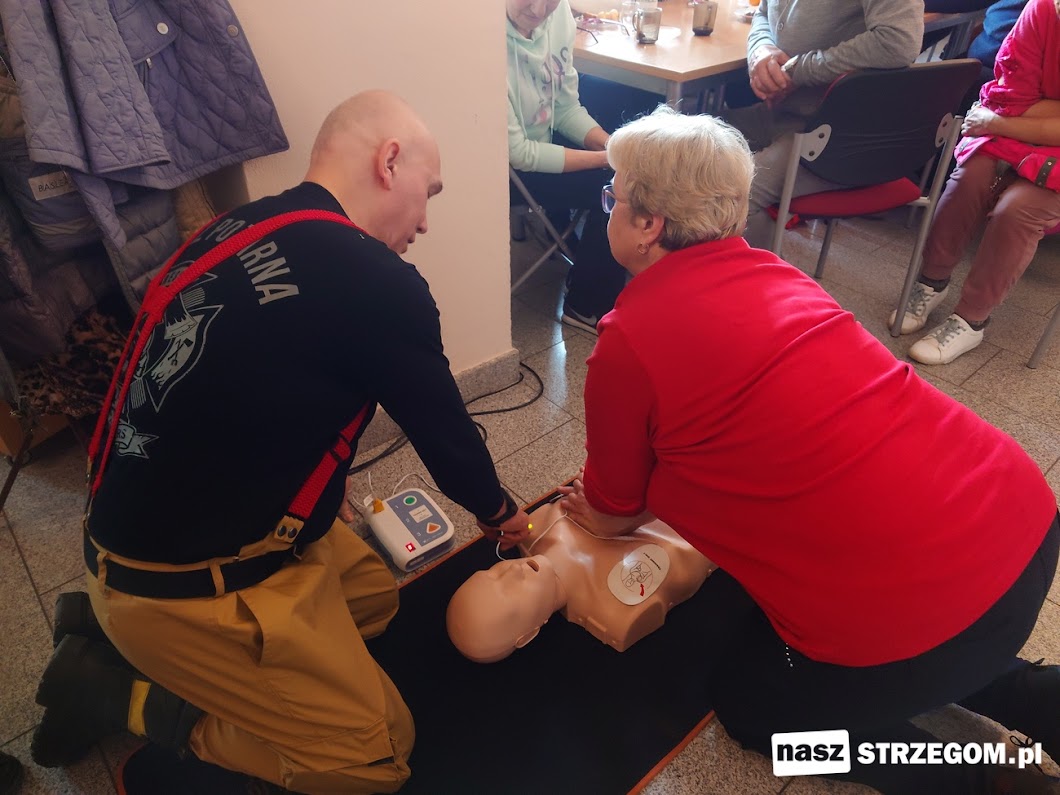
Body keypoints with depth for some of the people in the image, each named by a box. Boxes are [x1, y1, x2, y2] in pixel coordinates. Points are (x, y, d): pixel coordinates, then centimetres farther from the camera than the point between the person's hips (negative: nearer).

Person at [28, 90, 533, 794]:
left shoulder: (235, 231, 3)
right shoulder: (377, 281, -23)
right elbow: (444, 427, -8)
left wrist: (326, 489, 20)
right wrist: (499, 512, 12)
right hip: (185, 586, -9)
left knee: (375, 593, 19)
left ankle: (123, 626, 15)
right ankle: (122, 695, 4)